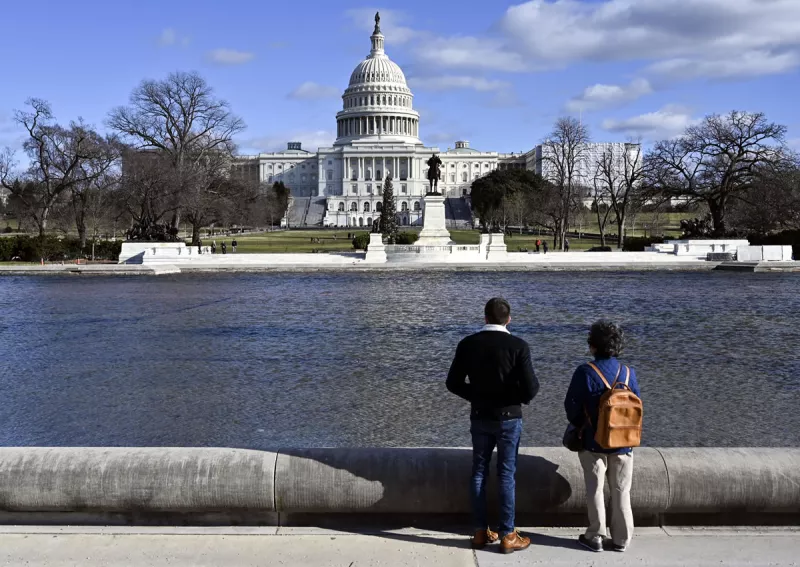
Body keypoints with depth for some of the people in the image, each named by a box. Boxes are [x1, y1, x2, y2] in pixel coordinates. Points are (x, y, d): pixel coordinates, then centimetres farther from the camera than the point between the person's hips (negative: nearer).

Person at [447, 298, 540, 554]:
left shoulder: (467, 344, -4)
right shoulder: (518, 346, -14)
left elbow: (453, 383, 0)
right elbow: (530, 388, -16)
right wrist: (521, 396, 6)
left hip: (479, 418, 3)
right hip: (509, 418, -3)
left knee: (479, 472, 12)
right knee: (506, 475, 4)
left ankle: (481, 532, 17)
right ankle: (508, 536, 9)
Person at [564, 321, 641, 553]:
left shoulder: (585, 372, -14)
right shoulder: (628, 373, -3)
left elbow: (571, 405, -9)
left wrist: (579, 426, 11)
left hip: (594, 442, -3)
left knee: (595, 490, 9)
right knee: (621, 492, 11)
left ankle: (595, 537, 15)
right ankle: (621, 539, 17)